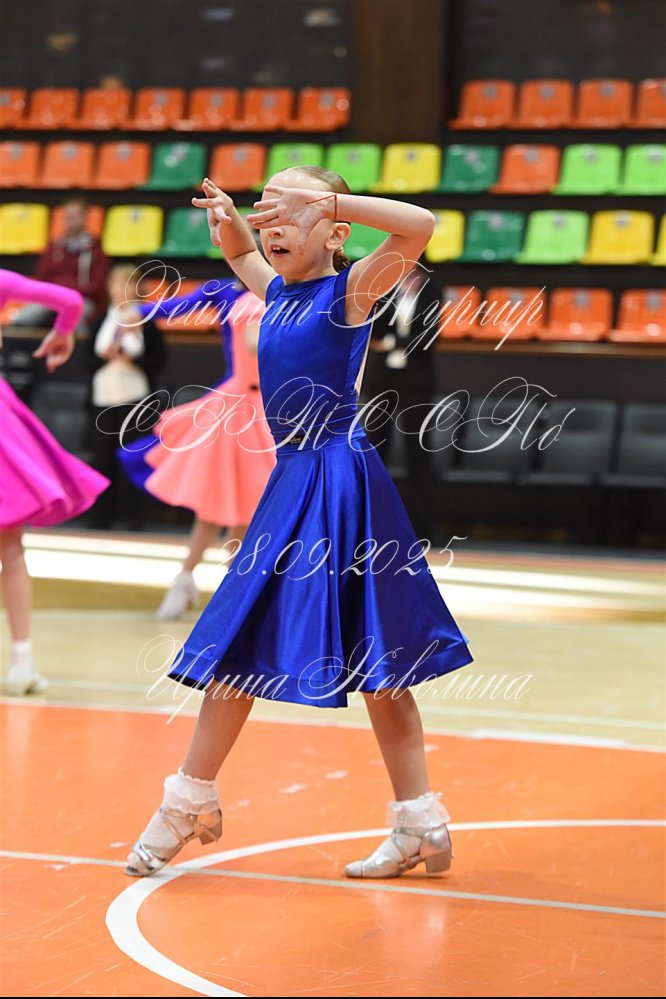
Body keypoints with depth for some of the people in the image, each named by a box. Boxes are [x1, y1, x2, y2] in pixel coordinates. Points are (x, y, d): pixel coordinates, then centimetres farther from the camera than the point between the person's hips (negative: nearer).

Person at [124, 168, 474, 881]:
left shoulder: (352, 289, -7)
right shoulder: (276, 292, 13)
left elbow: (420, 225, -23)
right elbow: (239, 253, 35)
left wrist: (327, 200, -27)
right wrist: (225, 217, 13)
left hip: (341, 478, -8)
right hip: (291, 479, 8)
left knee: (374, 661, -3)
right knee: (237, 643, 11)